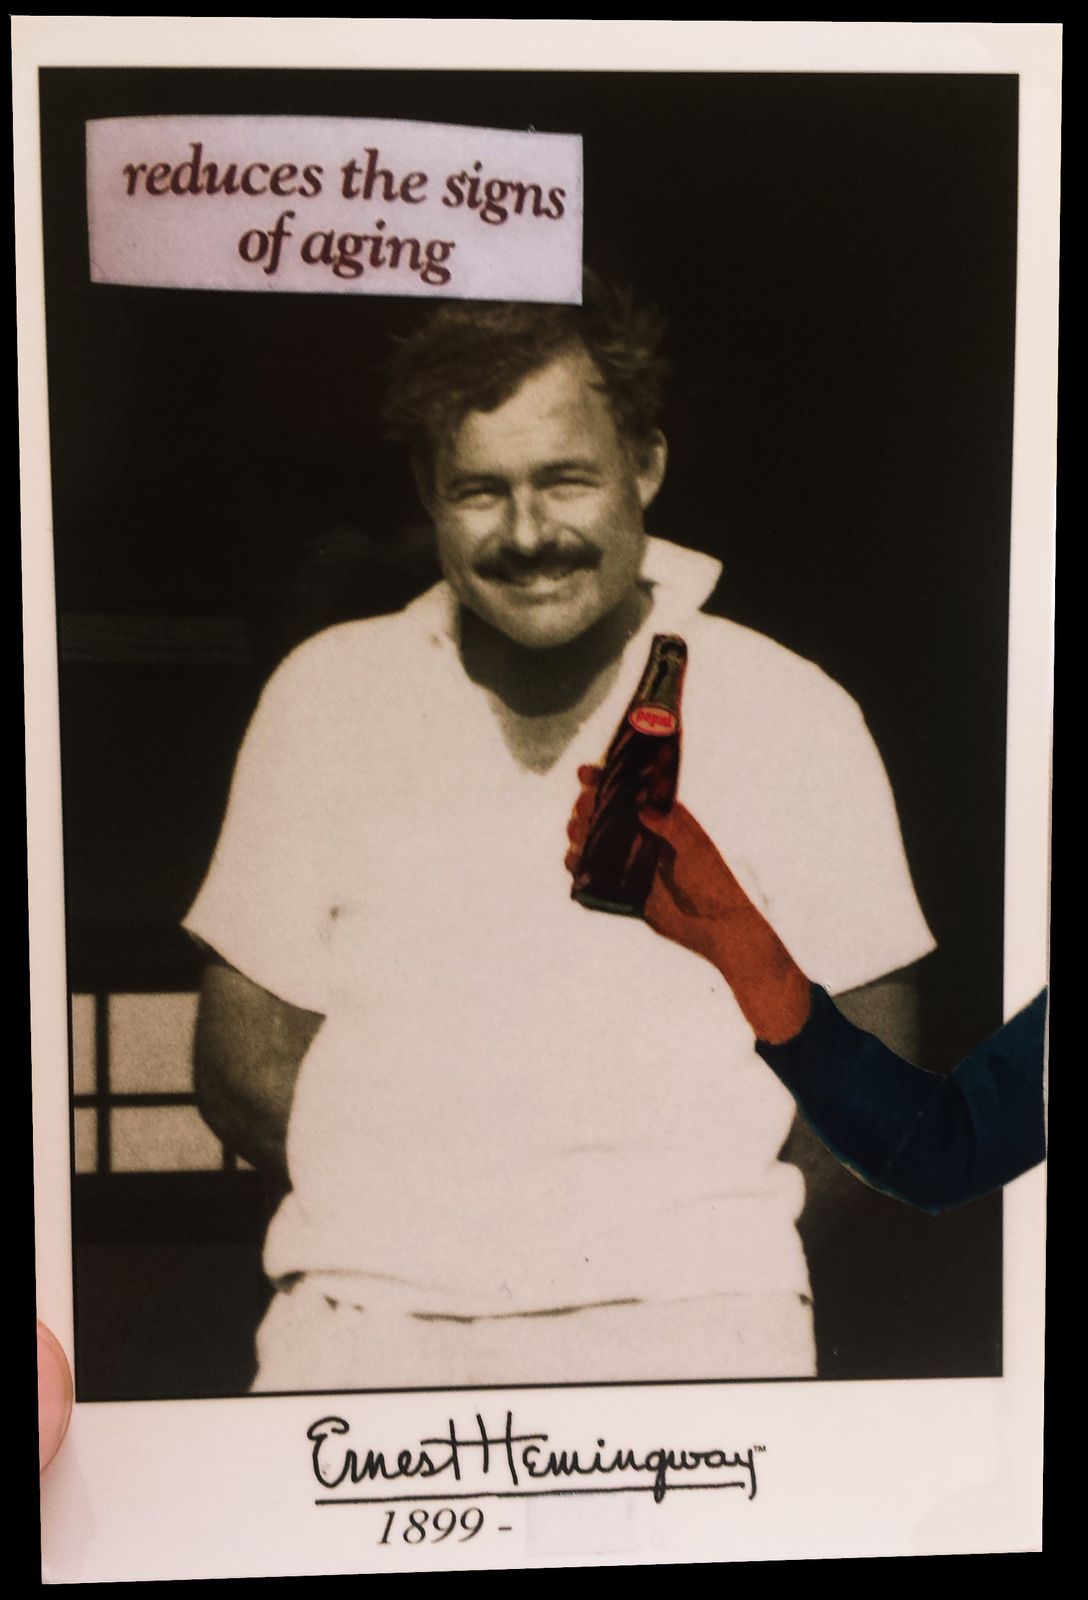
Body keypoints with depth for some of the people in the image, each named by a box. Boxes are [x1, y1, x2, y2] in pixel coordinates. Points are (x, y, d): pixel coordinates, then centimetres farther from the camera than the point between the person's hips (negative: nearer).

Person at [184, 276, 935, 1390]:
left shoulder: (789, 714, 5)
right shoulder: (328, 697, 9)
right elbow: (243, 1058, 9)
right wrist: (425, 1192, -5)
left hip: (690, 1304, 0)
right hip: (370, 1303, 1)